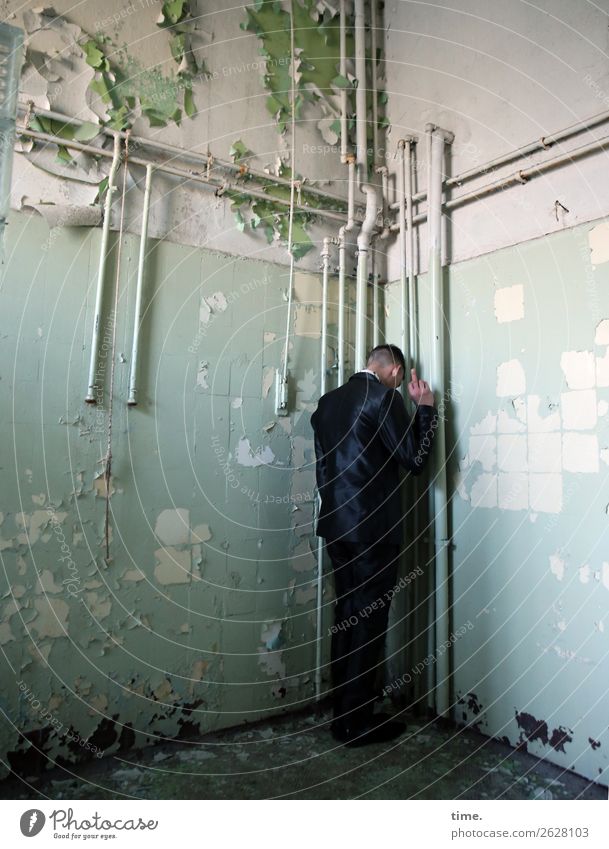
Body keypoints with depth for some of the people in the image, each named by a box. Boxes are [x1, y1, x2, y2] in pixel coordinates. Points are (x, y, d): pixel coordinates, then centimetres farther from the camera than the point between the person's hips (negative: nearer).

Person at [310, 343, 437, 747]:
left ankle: (343, 713, 27)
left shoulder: (329, 399, 11)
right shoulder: (385, 398, -12)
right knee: (369, 623, 3)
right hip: (373, 527, -7)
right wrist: (425, 408, -2)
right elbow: (415, 459, -9)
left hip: (337, 524, 8)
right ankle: (358, 723, 14)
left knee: (347, 618, 16)